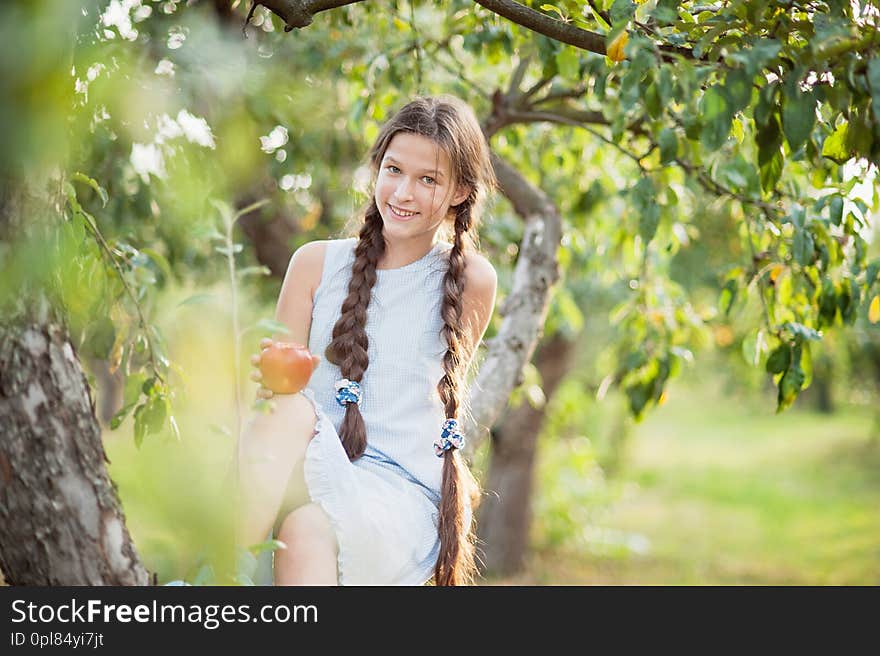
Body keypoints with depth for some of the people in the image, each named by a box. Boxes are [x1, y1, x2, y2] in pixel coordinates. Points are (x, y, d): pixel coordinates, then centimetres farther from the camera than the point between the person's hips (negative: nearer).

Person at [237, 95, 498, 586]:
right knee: (290, 409, -32)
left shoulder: (471, 281, 4)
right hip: (314, 473, 3)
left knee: (309, 527, -36)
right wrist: (267, 377, -14)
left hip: (404, 494, -2)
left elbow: (441, 396, 10)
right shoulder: (316, 263, 9)